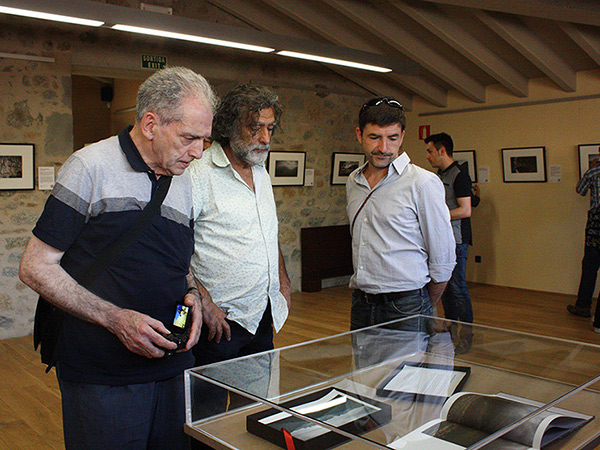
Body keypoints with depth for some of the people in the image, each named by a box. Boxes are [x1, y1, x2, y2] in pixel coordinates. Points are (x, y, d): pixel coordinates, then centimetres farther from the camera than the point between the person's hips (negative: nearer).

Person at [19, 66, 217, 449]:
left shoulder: (184, 183, 10)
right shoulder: (91, 167, -10)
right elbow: (35, 268, -11)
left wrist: (191, 295, -2)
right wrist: (115, 318, -19)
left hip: (174, 365, 6)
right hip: (103, 376, -6)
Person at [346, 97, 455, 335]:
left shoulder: (423, 183, -11)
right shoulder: (353, 182, 8)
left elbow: (443, 261, -6)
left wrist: (424, 310, 3)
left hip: (405, 309, -5)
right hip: (360, 305, 5)